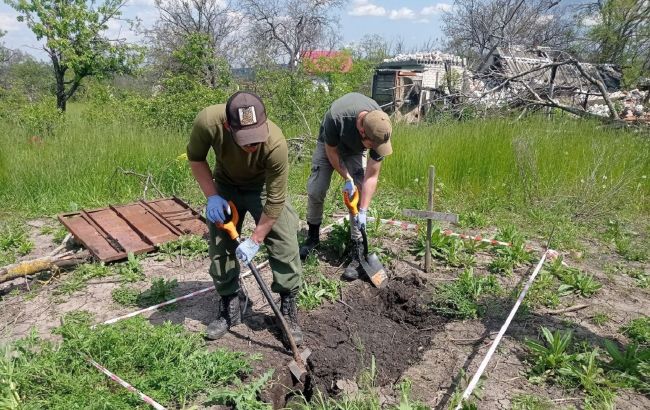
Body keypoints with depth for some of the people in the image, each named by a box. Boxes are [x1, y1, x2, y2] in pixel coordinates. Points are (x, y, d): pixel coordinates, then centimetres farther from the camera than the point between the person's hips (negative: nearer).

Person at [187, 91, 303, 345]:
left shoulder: (276, 144, -39)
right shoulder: (208, 121, -34)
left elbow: (275, 201, -28)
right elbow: (195, 158, -12)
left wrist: (255, 240, -22)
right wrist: (212, 196, -21)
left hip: (264, 186, -2)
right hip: (225, 186, 2)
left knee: (285, 245, -10)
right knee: (219, 246, 4)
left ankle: (288, 308, 10)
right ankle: (229, 307, 24)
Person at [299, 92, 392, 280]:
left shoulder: (381, 130, -34)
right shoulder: (336, 116, -43)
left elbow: (371, 177, -26)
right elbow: (331, 151, -21)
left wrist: (363, 211, -26)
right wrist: (347, 178, -22)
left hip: (355, 152, 1)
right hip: (329, 145, -1)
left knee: (358, 195, -11)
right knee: (315, 191, -5)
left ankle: (357, 251, -4)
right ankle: (313, 236, 18)